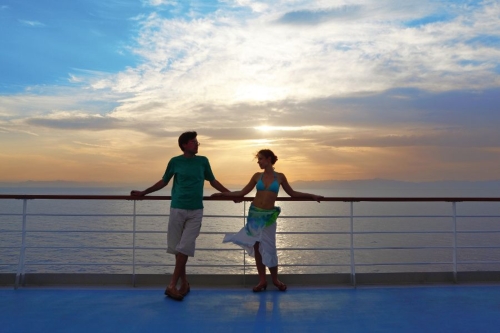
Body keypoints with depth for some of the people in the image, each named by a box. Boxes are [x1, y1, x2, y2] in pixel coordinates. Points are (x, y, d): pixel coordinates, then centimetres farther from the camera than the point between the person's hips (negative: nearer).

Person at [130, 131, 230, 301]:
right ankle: (184, 282, 19)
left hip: (196, 211, 0)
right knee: (177, 247, 4)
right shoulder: (175, 161, 2)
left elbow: (213, 181, 16)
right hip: (177, 209, 0)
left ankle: (172, 285, 0)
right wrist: (143, 193, 13)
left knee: (185, 248, -6)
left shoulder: (203, 161, 6)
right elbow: (163, 181, 13)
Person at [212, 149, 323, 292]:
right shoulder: (257, 176, 3)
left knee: (268, 248, -1)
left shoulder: (280, 177, 1)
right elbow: (242, 192, 7)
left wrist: (311, 196, 5)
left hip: (269, 215, -2)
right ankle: (262, 280, 15)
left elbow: (292, 193, 10)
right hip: (254, 214, 2)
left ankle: (275, 279, 19)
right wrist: (222, 194, 4)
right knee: (256, 248, 4)